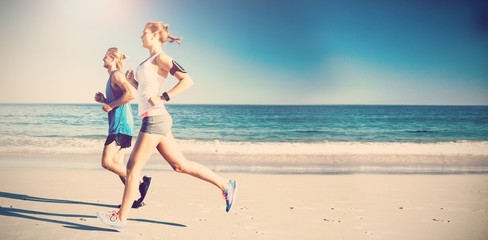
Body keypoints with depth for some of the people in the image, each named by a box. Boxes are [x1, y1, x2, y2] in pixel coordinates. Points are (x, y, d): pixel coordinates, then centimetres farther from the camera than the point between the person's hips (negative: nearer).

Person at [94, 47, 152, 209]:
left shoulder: (117, 74, -9)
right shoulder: (113, 77, 21)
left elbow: (130, 94, -26)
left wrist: (111, 105, -17)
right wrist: (103, 101, 13)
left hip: (121, 124, -10)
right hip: (118, 124, 10)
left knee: (107, 162, -13)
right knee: (118, 164, 9)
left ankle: (141, 181, -9)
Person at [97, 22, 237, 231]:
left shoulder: (161, 58, -7)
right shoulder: (151, 60, 20)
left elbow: (187, 80, -18)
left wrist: (163, 98, -19)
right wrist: (132, 81, 10)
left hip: (155, 118, -10)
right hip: (154, 119, 10)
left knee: (133, 167, -4)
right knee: (180, 165, 9)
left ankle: (121, 217, 5)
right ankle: (225, 185, 14)